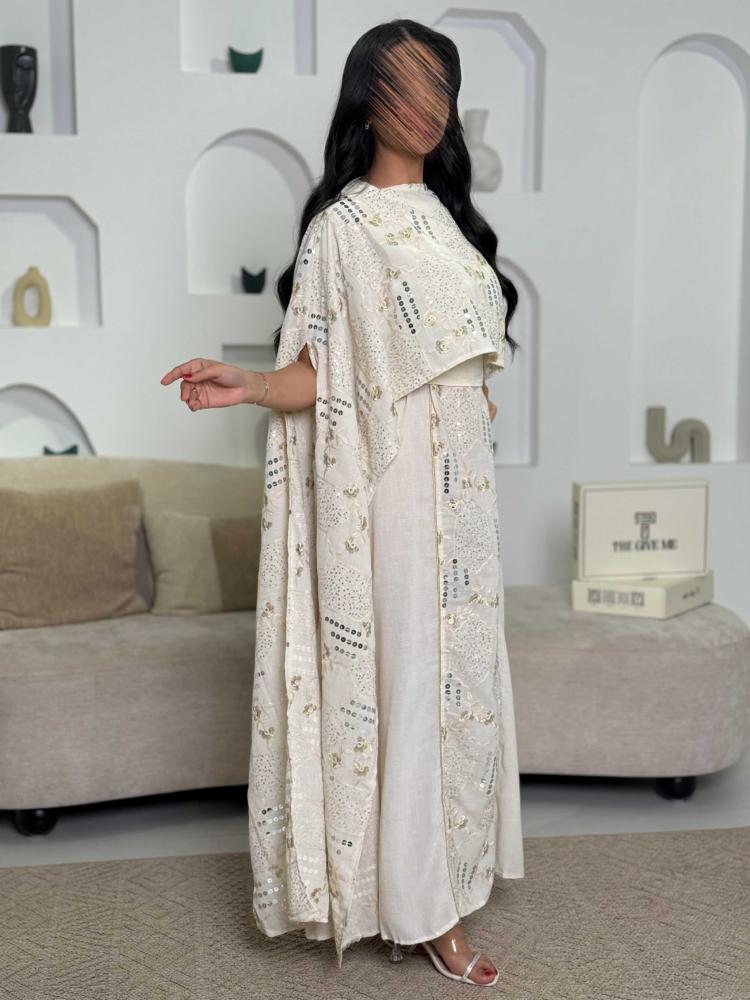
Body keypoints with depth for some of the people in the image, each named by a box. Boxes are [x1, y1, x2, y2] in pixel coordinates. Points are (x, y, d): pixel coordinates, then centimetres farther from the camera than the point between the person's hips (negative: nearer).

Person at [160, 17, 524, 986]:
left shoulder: (444, 215, 13)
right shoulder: (343, 224, -8)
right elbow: (320, 372, -14)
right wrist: (247, 385, -32)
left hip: (458, 482, 8)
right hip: (389, 485, -7)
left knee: (453, 671, 13)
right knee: (402, 679, -2)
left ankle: (439, 863, 30)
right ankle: (423, 907, 11)